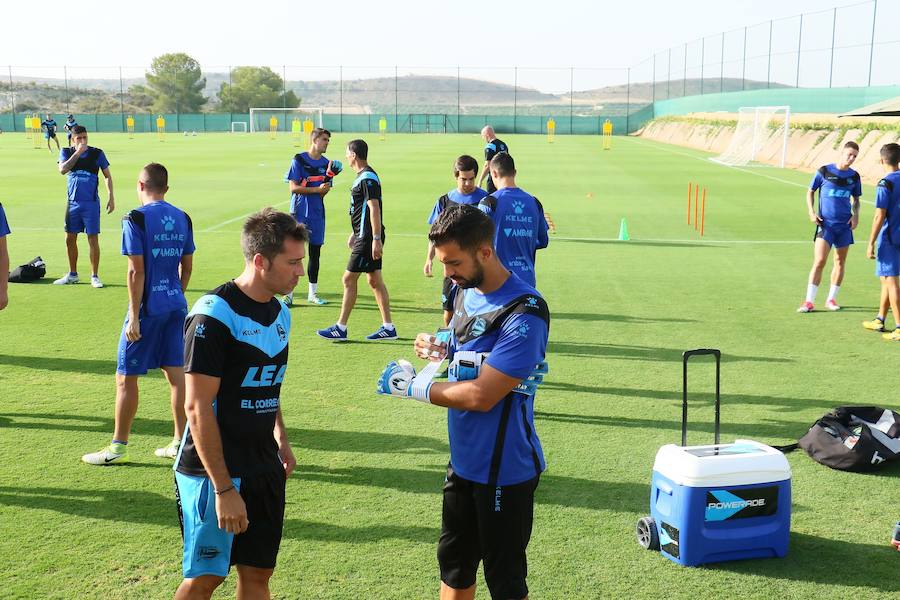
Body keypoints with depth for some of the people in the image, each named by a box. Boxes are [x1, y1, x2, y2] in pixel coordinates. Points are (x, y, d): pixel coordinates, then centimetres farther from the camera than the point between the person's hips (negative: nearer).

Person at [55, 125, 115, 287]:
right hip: (73, 202, 3)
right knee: (70, 239, 10)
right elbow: (62, 169, -14)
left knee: (93, 239, -4)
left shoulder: (97, 153, -1)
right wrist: (77, 153, -18)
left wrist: (111, 198, -3)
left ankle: (94, 276, 4)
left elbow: (107, 176, 4)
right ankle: (72, 274, 24)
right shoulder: (66, 152, 4)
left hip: (91, 203, -3)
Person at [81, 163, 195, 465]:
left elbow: (136, 272, -15)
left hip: (148, 308, -6)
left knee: (126, 377, 4)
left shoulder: (136, 219, -11)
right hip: (176, 305, 6)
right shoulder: (182, 219, 7)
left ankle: (118, 447, 11)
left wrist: (134, 317, -12)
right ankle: (180, 442, 16)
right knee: (177, 373, 11)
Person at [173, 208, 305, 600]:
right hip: (213, 470, -7)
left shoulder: (280, 313, 7)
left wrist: (280, 438, 14)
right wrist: (224, 488, -21)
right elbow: (198, 407, -20)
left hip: (265, 470, 7)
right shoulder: (213, 316, -18)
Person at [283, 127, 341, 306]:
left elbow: (323, 193, 6)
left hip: (317, 214, 5)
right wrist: (317, 189, -16)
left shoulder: (326, 163, 9)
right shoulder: (299, 160, -5)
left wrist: (329, 178, -11)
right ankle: (288, 294, 3)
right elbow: (294, 188, -11)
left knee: (315, 253, 10)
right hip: (299, 213, -5)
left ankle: (313, 293, 20)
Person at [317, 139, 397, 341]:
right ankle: (388, 328, 13)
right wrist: (355, 233, 28)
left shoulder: (368, 178, -16)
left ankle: (340, 328, 3)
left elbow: (374, 208, -22)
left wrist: (376, 239, -25)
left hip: (368, 239, -10)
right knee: (375, 280, 10)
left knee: (349, 279, -4)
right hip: (364, 236, 10)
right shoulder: (363, 176, 16)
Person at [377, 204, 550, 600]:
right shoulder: (465, 291, 3)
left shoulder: (523, 314, -25)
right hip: (464, 460, 8)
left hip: (504, 469, -8)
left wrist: (412, 386, -15)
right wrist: (440, 347, -4)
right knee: (453, 566, 23)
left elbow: (482, 396, -27)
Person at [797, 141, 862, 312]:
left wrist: (856, 214, 1)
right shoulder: (824, 171, -3)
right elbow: (810, 192, 6)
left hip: (845, 225, 4)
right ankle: (809, 301, -7)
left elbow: (856, 199, 19)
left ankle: (831, 299, 20)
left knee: (840, 262, 8)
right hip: (825, 223, -4)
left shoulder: (854, 176, 6)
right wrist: (811, 212, -5)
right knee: (819, 262, -11)